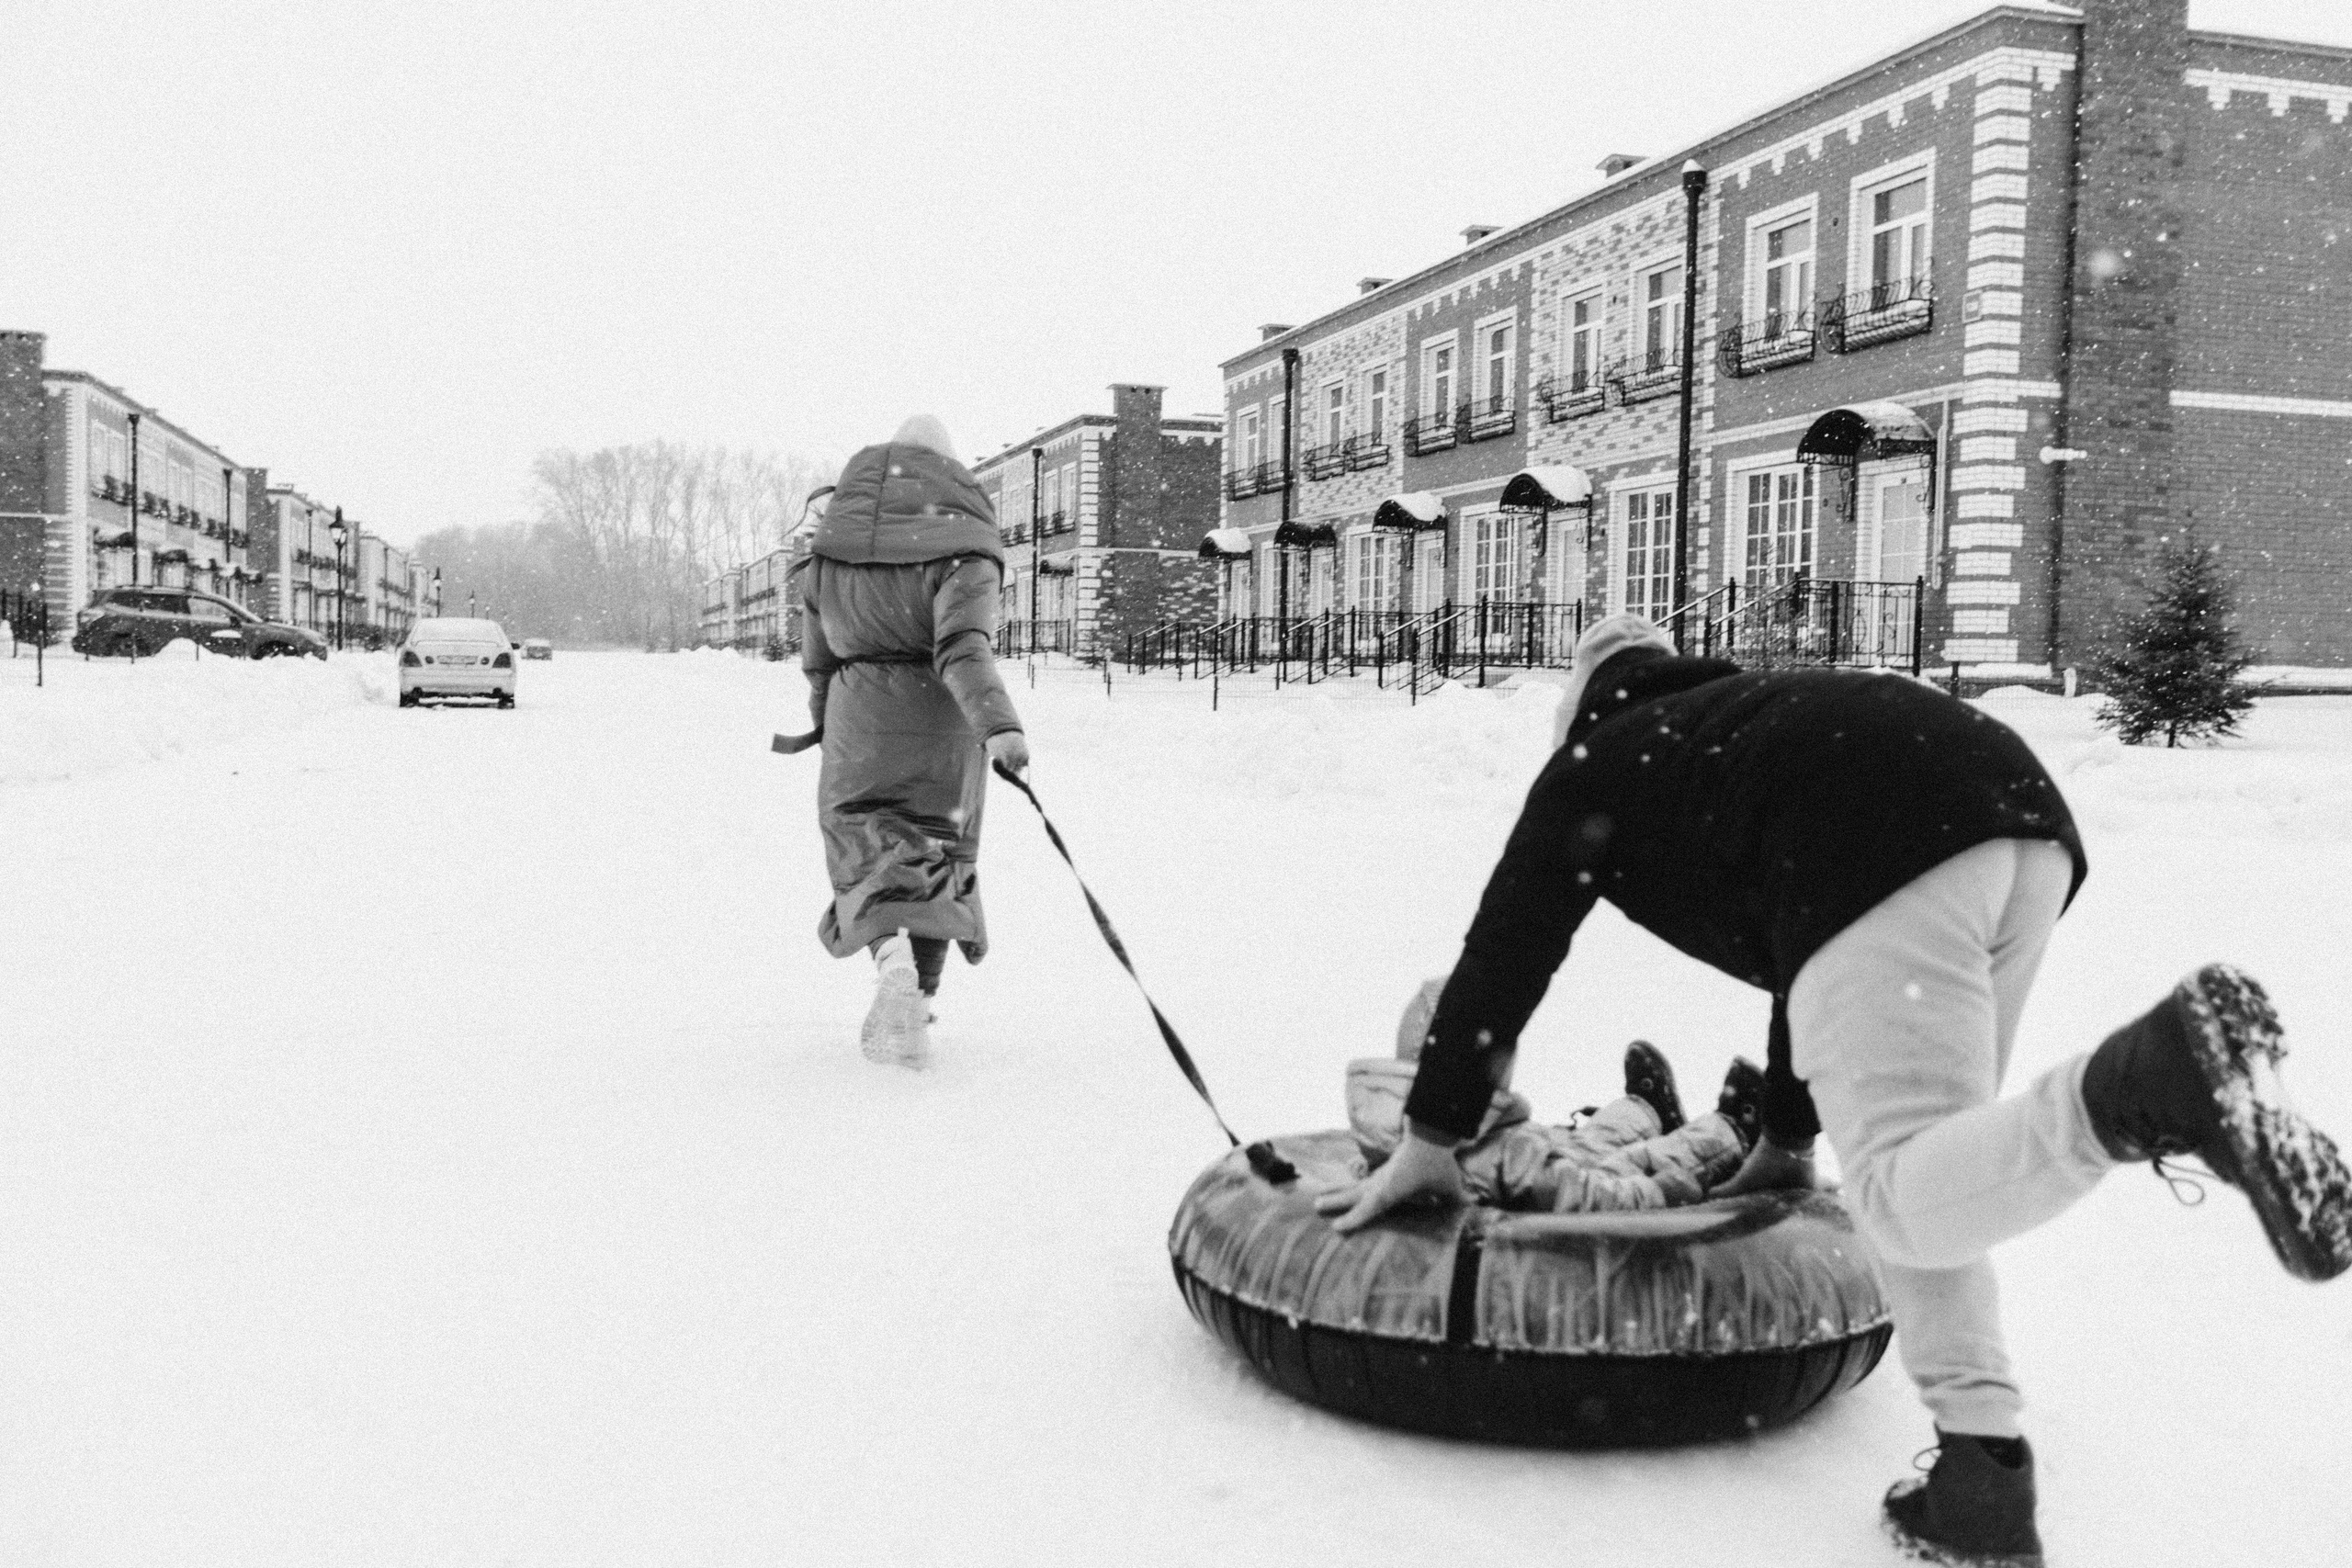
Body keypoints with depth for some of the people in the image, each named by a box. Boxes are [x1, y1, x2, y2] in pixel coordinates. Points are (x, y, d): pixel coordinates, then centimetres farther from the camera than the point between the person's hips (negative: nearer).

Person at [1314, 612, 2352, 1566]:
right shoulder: (1743, 717, 42)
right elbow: (1812, 969, 48)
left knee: (1904, 1192, -12)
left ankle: (2168, 1068, -36)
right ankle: (1981, 1484, 9)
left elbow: (1502, 955, 23)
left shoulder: (1597, 761, 24)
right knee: (1917, 1157, 18)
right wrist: (1787, 1140, 58)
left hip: (1884, 861, -8)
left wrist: (1429, 1144, 30)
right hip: (2027, 827, 8)